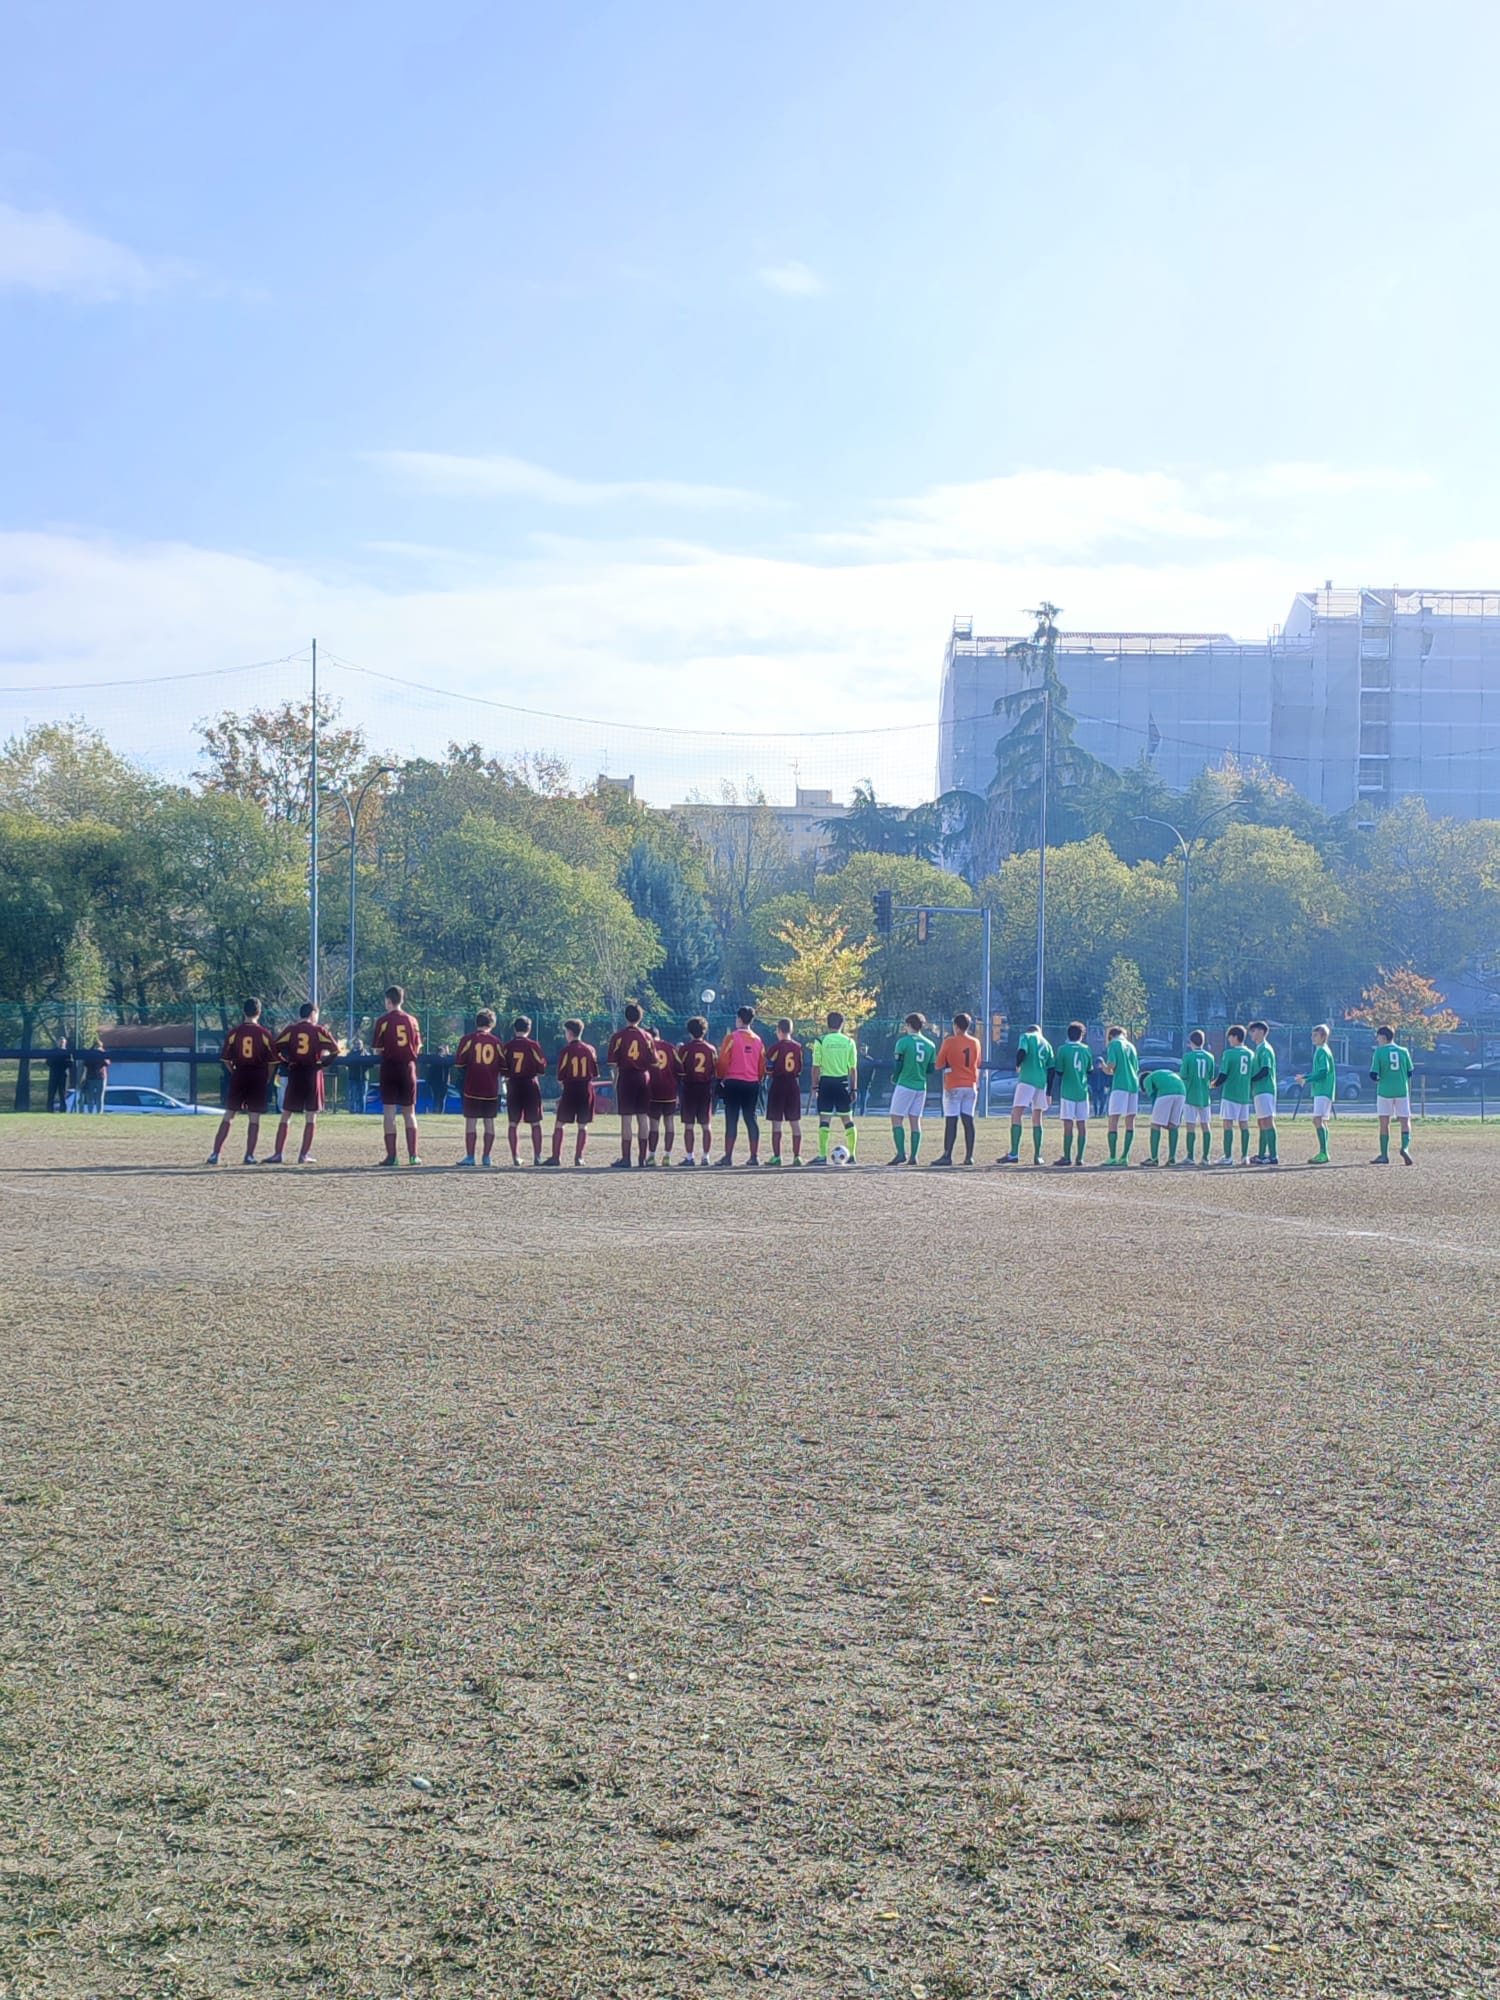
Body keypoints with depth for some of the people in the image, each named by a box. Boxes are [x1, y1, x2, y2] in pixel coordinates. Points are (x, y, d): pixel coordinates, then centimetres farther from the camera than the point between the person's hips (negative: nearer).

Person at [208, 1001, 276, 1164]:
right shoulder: (264, 1033, -4)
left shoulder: (234, 1032, -1)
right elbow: (272, 1060, -3)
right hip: (258, 1077, -1)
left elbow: (225, 1059, 1)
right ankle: (249, 1156, 1)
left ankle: (215, 1155, 2)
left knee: (228, 1116, 6)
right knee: (254, 1119, 4)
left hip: (238, 1076, 1)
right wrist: (267, 1079, 10)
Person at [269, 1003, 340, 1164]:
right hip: (313, 1074, -1)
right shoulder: (319, 1030, 0)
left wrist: (287, 1064, 6)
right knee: (311, 1117, 6)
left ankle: (279, 1154, -1)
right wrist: (323, 1063, 4)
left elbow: (275, 1048, -4)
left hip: (295, 1074, 1)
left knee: (286, 1116, 5)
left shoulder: (290, 1030, 4)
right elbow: (335, 1049, -8)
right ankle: (304, 1155, 3)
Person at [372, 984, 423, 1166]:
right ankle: (413, 1155, 5)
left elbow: (376, 1047, -5)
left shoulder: (383, 1020, -6)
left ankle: (391, 1156, -3)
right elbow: (418, 1047, 6)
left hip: (389, 1067, -3)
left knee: (389, 1113, 0)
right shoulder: (412, 1020, 4)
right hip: (408, 1068, 3)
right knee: (409, 1113, 10)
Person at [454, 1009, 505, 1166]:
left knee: (471, 1122, 1)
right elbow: (504, 1067, 5)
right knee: (489, 1122, 8)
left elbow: (459, 1065, -4)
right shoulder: (497, 1041, 2)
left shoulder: (468, 1039, -4)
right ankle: (487, 1157, 9)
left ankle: (470, 1157, -2)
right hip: (492, 1089, 2)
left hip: (472, 1089, -2)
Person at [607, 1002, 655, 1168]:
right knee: (643, 1117, 7)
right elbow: (653, 1061, 5)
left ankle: (625, 1158, -3)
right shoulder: (647, 1036, 3)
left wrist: (615, 1078, 8)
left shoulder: (618, 1036, -6)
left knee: (626, 1118, -2)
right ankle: (642, 1157, 10)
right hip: (644, 1077, 3)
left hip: (626, 1078, -3)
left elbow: (612, 1063, -7)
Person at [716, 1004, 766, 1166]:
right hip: (752, 1084, 4)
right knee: (751, 1119, 8)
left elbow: (723, 1061, -9)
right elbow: (762, 1065, 9)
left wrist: (721, 1078, 4)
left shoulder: (732, 1037, -7)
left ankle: (728, 1157, -3)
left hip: (733, 1082, -4)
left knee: (731, 1119, -2)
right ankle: (754, 1156, 6)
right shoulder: (757, 1040, 7)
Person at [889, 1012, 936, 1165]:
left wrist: (895, 1079, 9)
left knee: (896, 1118, 1)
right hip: (921, 1087, 5)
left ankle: (901, 1153, -10)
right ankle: (913, 1157, 3)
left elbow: (898, 1065, -8)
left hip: (905, 1085, -5)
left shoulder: (903, 1041, -7)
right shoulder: (930, 1045, 7)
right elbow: (931, 1070, 9)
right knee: (915, 1120, 7)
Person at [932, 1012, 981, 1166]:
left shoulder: (949, 1042, -8)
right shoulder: (975, 1043, 7)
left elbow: (939, 1065, -1)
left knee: (951, 1121, -6)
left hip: (953, 1087, -5)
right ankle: (969, 1157, 2)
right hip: (971, 1086, 5)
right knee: (968, 1120, 4)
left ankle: (947, 1156, -11)